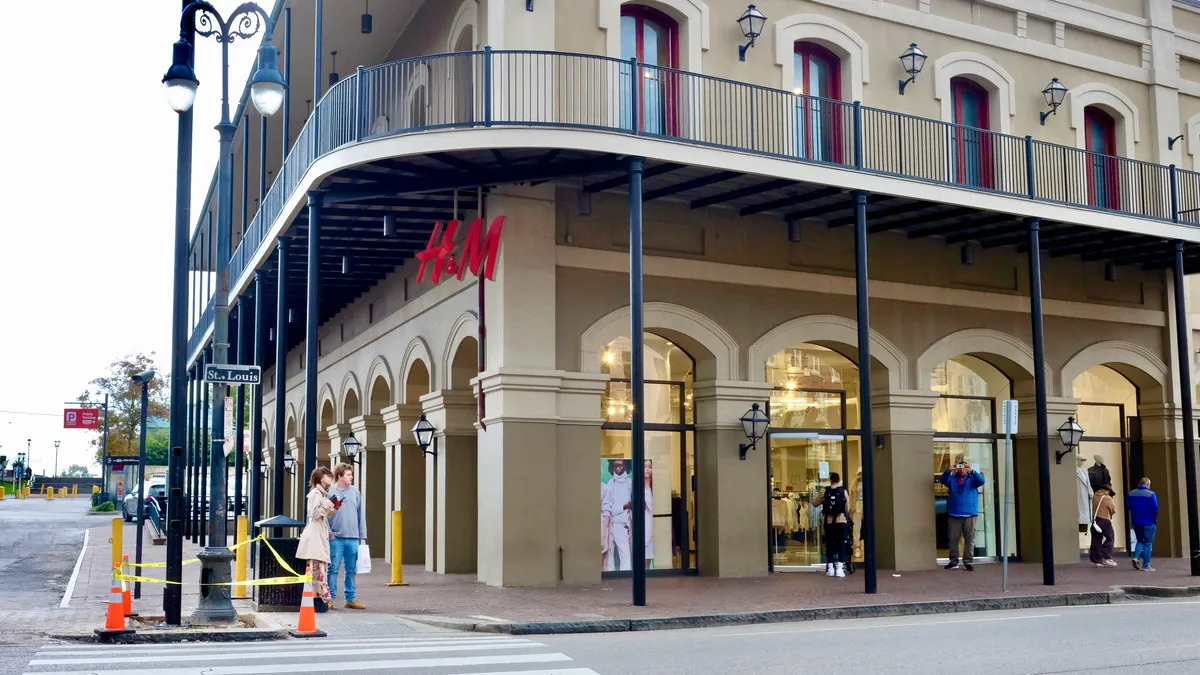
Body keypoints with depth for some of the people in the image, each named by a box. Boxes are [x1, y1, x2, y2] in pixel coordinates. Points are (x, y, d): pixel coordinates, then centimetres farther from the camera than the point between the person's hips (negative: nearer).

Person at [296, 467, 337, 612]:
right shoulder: (315, 493, -7)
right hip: (315, 534, -9)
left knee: (322, 566, 6)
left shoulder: (324, 493, 20)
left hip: (322, 534, 9)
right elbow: (314, 514, -15)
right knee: (317, 567, -11)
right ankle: (317, 599, -10)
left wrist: (334, 507, 10)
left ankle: (321, 597, 8)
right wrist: (329, 503, -17)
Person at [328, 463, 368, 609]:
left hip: (353, 538, 4)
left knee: (351, 570, 8)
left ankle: (350, 599, 16)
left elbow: (361, 514, 10)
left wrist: (363, 536, 7)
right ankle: (330, 597, 7)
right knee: (333, 569, -1)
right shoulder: (330, 492, -2)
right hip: (336, 538, -3)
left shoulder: (355, 491, 8)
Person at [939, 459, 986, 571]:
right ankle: (953, 561, 8)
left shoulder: (972, 479, 9)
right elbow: (943, 480, -7)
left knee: (969, 539, -1)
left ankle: (968, 561, 3)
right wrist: (949, 471, -25)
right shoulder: (952, 479, 12)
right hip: (954, 514, 1)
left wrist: (972, 471, -27)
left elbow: (981, 481, -10)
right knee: (953, 539, 2)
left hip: (969, 514, -1)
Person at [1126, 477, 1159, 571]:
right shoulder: (1151, 494, -10)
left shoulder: (1132, 493, 4)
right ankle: (1145, 565, 1)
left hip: (1135, 522, 5)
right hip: (1148, 523, -4)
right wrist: (1155, 520, -2)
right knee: (1148, 544, 3)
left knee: (1140, 541, 20)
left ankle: (1136, 557, -1)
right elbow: (1155, 509, -16)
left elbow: (1127, 505, 3)